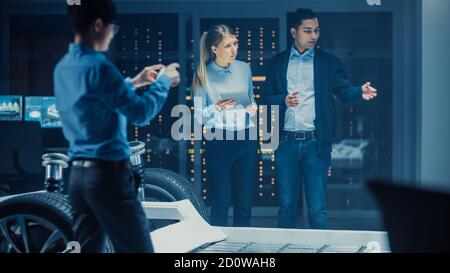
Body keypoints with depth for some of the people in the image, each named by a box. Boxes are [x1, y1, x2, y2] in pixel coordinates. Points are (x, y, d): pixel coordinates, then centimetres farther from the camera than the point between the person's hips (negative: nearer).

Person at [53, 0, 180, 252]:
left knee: (87, 248, 9)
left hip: (78, 173, 9)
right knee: (137, 249, -4)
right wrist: (164, 82, 0)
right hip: (108, 172, -9)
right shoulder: (98, 66, -16)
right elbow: (140, 113, -14)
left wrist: (134, 83, 28)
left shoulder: (63, 67, 11)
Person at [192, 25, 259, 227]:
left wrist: (253, 108, -2)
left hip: (246, 140, 3)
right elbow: (198, 116, -4)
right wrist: (217, 108, -21)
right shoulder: (203, 75, -4)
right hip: (218, 141, -3)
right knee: (220, 203, -1)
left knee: (245, 202, 6)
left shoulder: (244, 68, 7)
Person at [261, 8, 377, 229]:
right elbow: (266, 98, 8)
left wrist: (360, 93, -26)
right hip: (286, 142, 2)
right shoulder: (278, 62, 10)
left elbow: (344, 90, -4)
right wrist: (284, 101, -13)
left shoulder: (328, 62, 6)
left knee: (317, 207, -1)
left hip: (315, 142, -1)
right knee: (286, 205, 9)